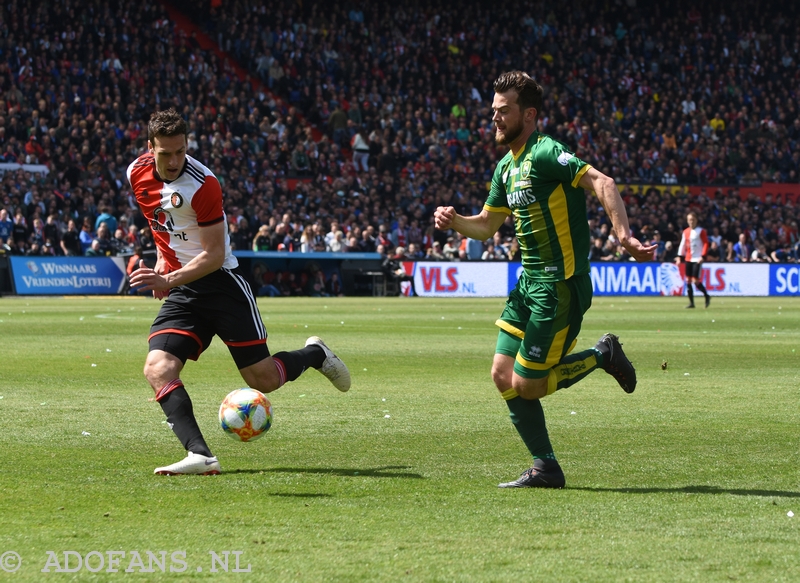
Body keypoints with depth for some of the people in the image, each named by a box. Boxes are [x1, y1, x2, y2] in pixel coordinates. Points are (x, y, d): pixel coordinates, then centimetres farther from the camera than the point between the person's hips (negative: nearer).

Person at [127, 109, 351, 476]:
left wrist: (169, 280, -32)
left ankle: (314, 354, 29)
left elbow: (214, 256, -20)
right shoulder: (137, 173, 0)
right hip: (180, 290, 5)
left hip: (220, 283, -5)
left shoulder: (203, 185, -20)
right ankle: (200, 455, -29)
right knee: (157, 370, -20)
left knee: (264, 380, -4)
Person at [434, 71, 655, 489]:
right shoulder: (507, 167, 14)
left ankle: (602, 355, 13)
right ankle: (545, 469, 12)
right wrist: (453, 220, 3)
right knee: (503, 375, 4)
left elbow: (602, 183, -26)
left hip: (561, 286, -9)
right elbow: (486, 226, 23)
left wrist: (623, 235, -38)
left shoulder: (545, 153, -15)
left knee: (526, 385, -8)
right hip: (530, 283, 9)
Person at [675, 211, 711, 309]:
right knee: (688, 280, 2)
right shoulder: (686, 232, 11)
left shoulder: (701, 231, -4)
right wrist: (679, 256, 6)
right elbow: (683, 245, 15)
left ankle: (707, 296, 11)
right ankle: (691, 302, 8)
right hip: (688, 259, 6)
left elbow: (706, 244, -7)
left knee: (695, 281, -11)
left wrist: (702, 256, -16)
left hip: (697, 259, -6)